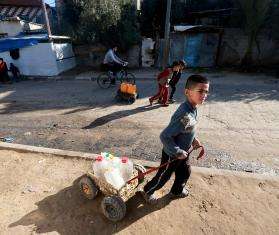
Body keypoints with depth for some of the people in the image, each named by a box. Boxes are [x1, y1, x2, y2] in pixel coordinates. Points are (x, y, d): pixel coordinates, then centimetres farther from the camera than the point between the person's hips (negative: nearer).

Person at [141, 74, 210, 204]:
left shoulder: (192, 108, -6)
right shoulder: (185, 115, -37)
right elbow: (164, 136, -37)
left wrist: (193, 139, 4)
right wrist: (178, 152, -25)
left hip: (182, 152, 8)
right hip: (172, 154, -8)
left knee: (185, 173, 27)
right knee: (163, 177, 15)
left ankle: (176, 191, 55)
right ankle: (147, 191, 43)